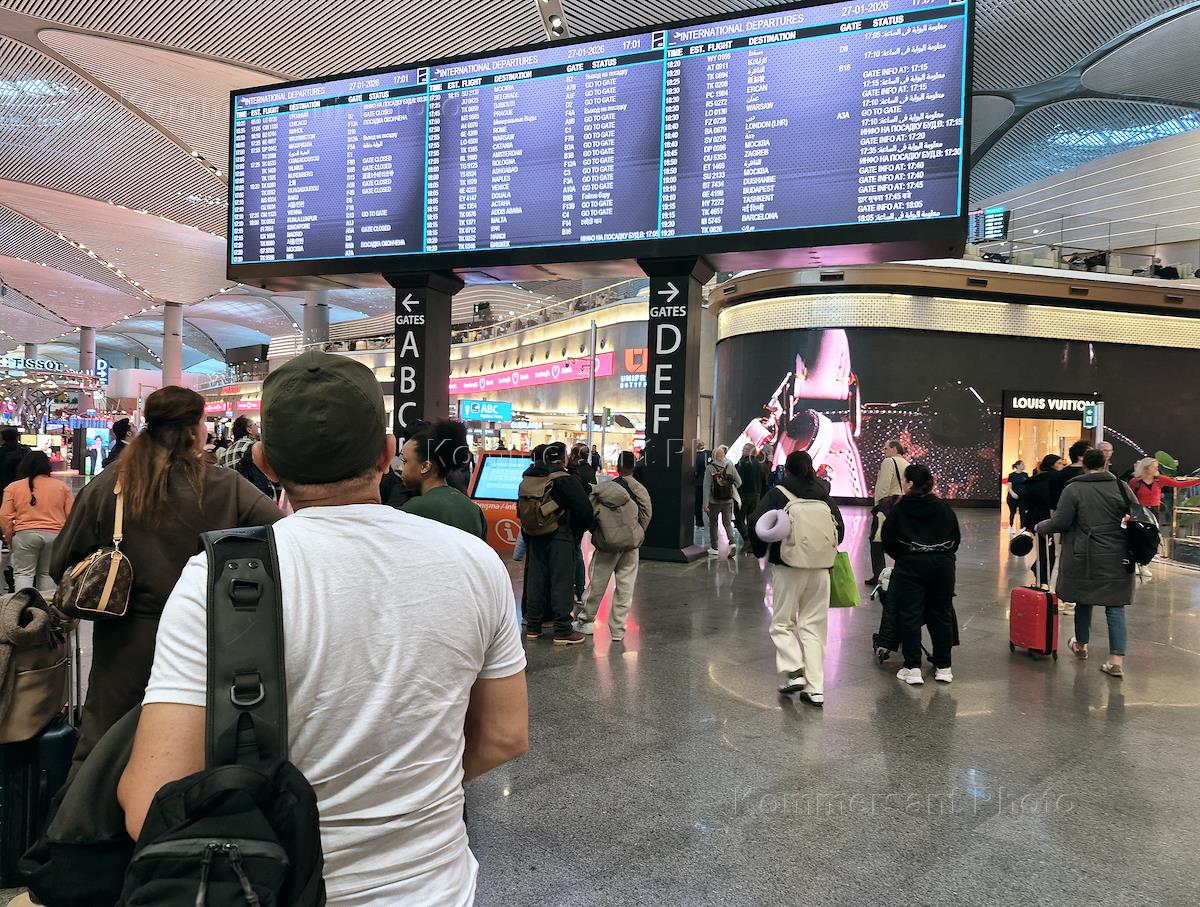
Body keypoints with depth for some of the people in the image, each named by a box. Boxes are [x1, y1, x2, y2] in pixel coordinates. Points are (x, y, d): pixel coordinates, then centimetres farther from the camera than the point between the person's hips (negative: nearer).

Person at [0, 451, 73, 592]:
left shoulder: (13, 487, 5)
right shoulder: (62, 486, 7)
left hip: (25, 534, -1)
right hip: (55, 535, 2)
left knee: (23, 573, 4)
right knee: (47, 574, 11)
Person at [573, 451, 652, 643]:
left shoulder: (604, 489, -7)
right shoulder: (640, 490, -6)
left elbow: (590, 516, -9)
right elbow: (646, 516, -5)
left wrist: (597, 535, 6)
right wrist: (636, 535, 7)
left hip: (607, 543, 0)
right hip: (631, 545, 0)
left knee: (597, 584, 12)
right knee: (625, 587, 8)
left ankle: (585, 620, 25)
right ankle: (618, 630, 11)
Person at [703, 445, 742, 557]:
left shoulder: (710, 468, -11)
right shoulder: (730, 466, -3)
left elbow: (707, 487, -14)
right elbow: (738, 482, 0)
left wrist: (705, 504, -13)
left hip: (714, 501, -2)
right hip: (728, 500, 2)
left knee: (713, 523, 14)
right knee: (727, 523, 10)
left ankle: (714, 548, 17)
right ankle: (732, 542, -12)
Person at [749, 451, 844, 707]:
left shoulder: (777, 494, -5)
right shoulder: (823, 495, 7)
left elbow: (756, 523, -15)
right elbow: (840, 527, 10)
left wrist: (761, 551, 0)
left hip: (788, 568, -4)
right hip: (820, 570, 4)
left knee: (782, 623, 12)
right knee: (814, 626, 10)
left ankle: (794, 671, -4)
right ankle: (815, 688, 10)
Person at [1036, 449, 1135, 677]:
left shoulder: (1074, 489, -8)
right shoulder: (1121, 487, 1)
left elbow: (1059, 522, -10)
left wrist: (1040, 527, 9)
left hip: (1085, 558, -2)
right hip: (1118, 558, 2)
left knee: (1084, 600, 16)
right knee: (1115, 606, 3)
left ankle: (1081, 645, 36)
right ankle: (1117, 660, -3)